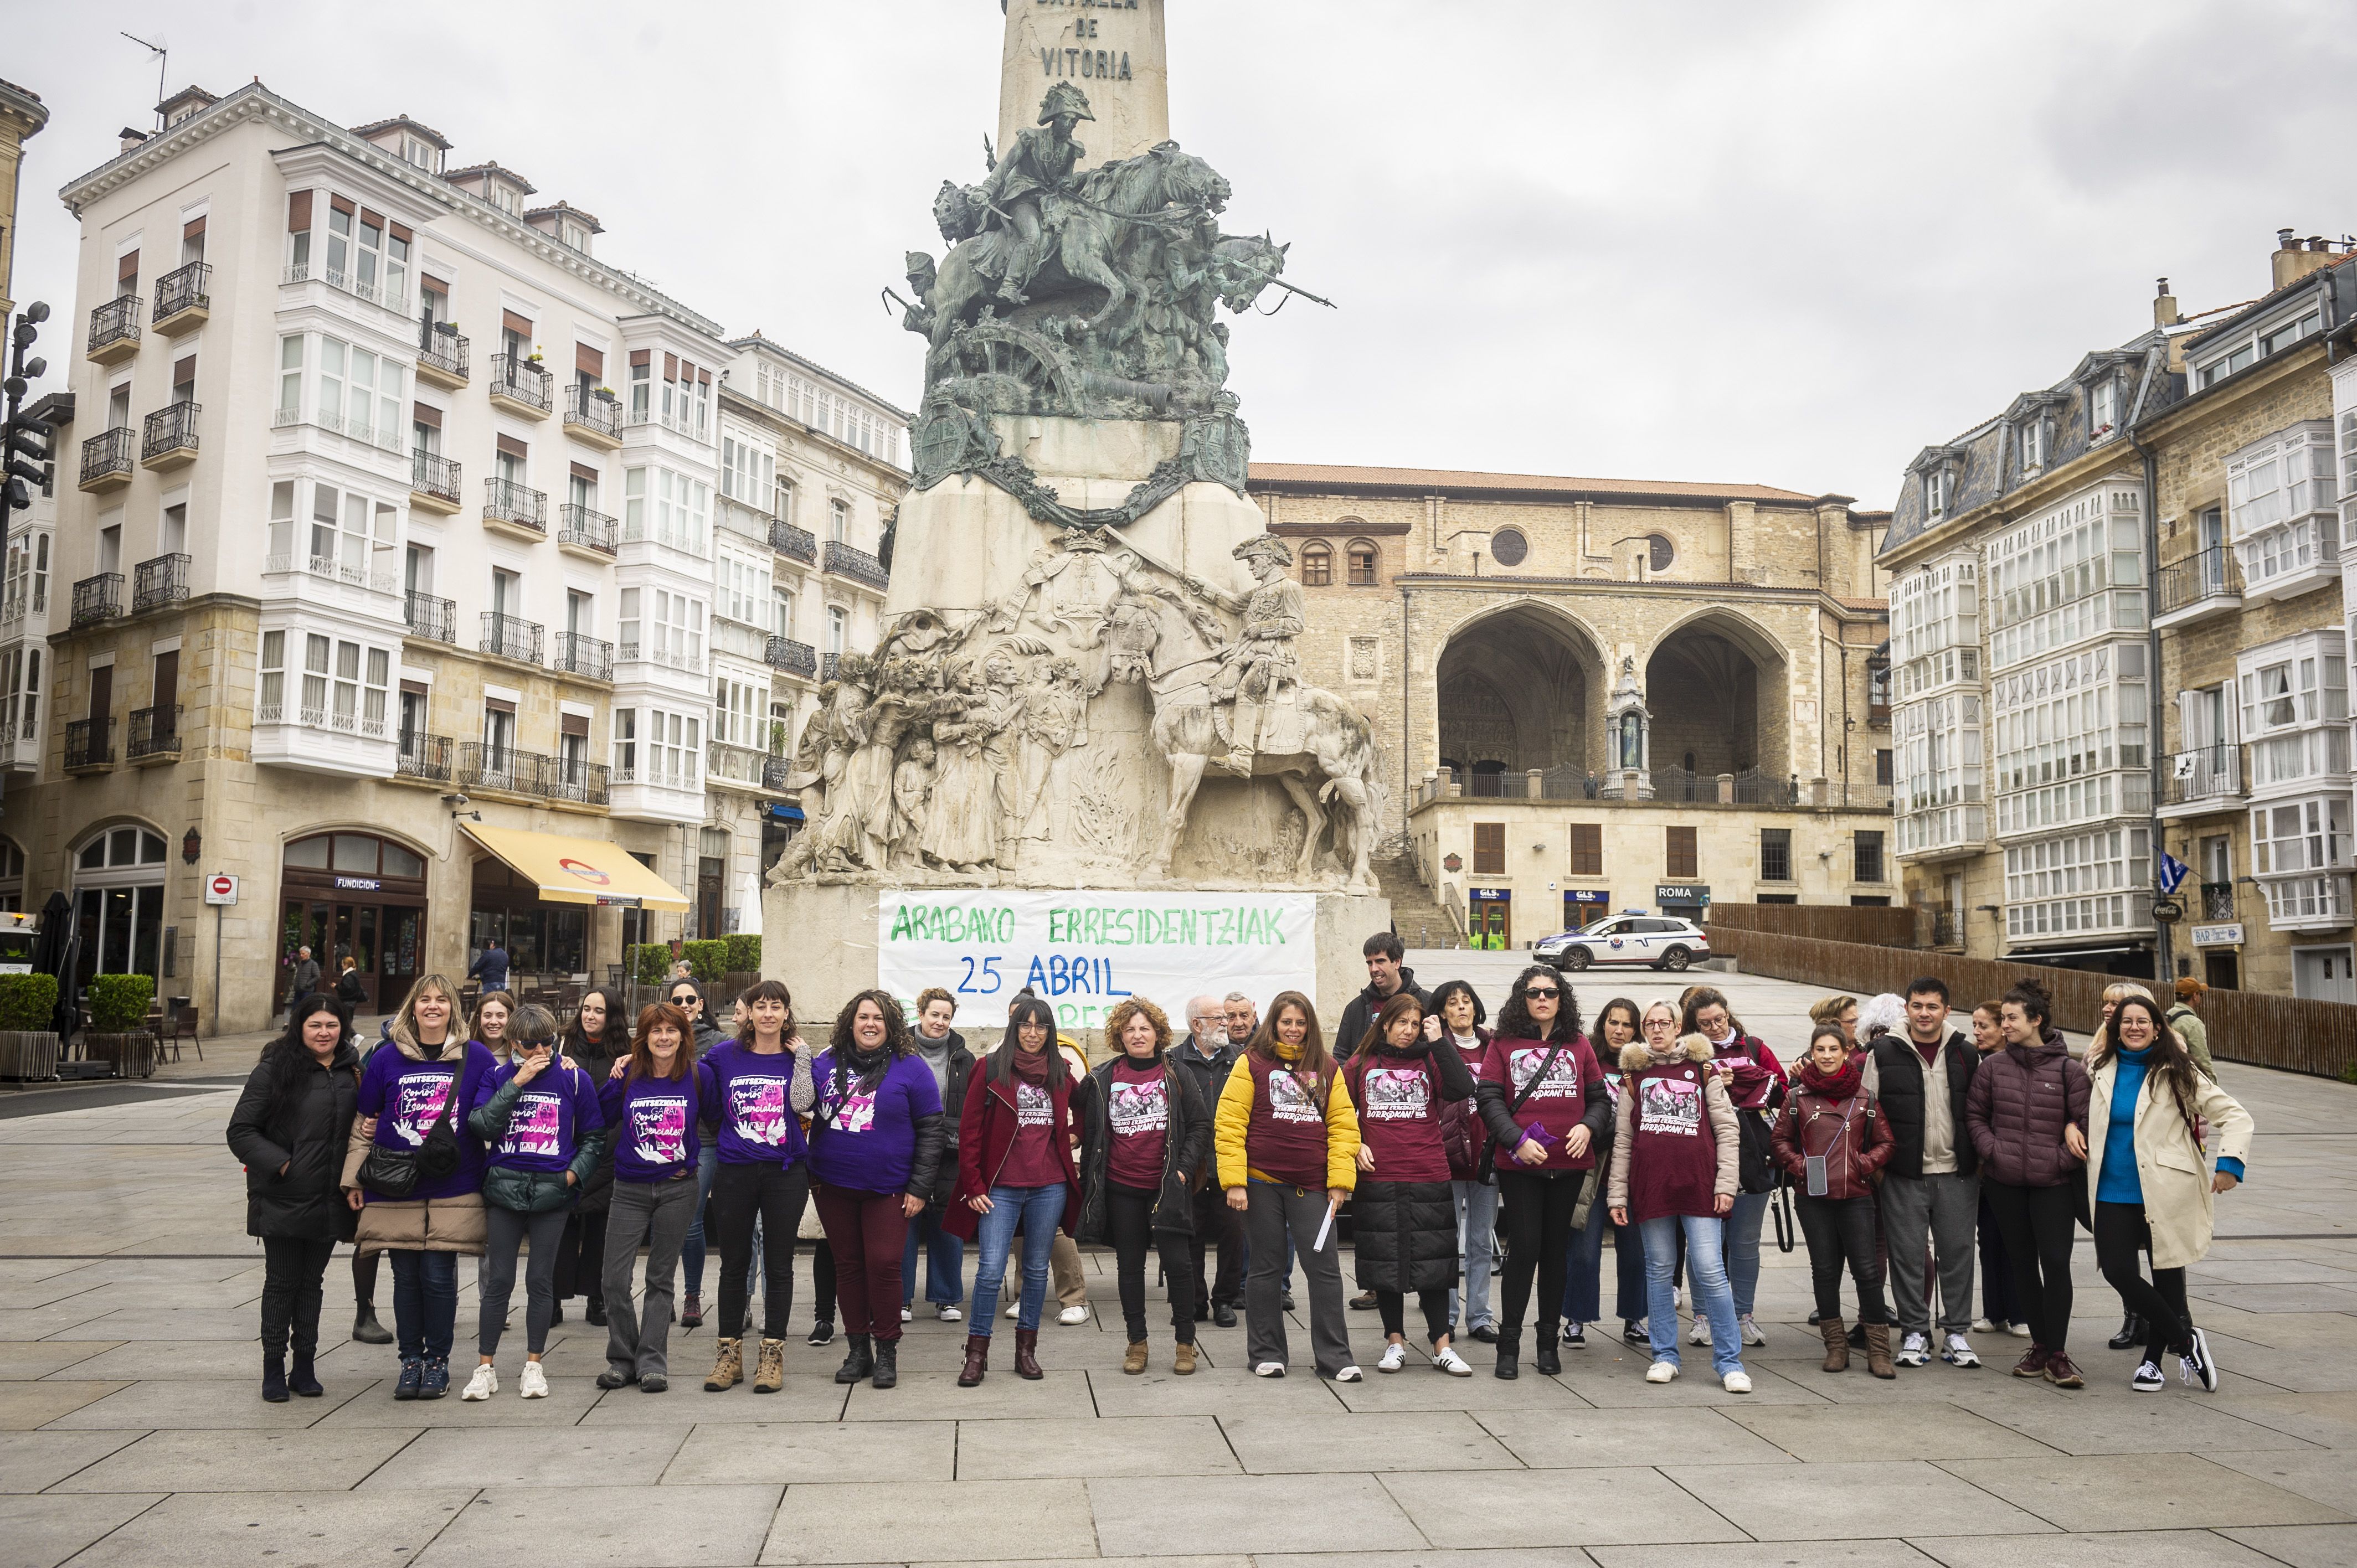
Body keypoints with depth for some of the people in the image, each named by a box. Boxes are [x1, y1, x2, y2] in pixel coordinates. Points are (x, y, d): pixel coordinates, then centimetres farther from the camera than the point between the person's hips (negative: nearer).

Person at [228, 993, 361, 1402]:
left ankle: (304, 1367, 20)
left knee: (311, 1281, 12)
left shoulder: (351, 1073, 9)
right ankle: (274, 1370, 15)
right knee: (282, 1282, 4)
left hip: (329, 1200, 4)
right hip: (284, 1199, -4)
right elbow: (241, 1131, -8)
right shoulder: (274, 1070, -6)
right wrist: (279, 1164, -16)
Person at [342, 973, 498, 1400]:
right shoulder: (386, 1059, 5)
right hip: (396, 1190, 2)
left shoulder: (476, 1058, 2)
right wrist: (353, 1179, 9)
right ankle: (411, 1359, 20)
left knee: (438, 1276, -1)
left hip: (453, 1191, -1)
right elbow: (363, 1123, 11)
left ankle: (438, 1360, 15)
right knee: (406, 1276, 6)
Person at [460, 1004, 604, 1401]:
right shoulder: (498, 1077, 6)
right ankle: (485, 1367, 11)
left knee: (540, 1279, 5)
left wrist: (575, 1172, -5)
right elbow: (482, 1125, -9)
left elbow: (594, 1136, 9)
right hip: (505, 1188, 0)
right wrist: (517, 1082, -12)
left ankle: (533, 1365, 15)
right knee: (499, 1280, 2)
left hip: (552, 1190, 0)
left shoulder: (574, 1079, 4)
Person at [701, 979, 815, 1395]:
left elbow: (802, 1102, -13)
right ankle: (729, 1353, 17)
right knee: (734, 1264, 8)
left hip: (785, 1172, -1)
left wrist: (801, 1057, -14)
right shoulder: (725, 1056, 4)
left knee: (779, 1264, 4)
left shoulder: (798, 1057, 2)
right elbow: (708, 1105, 12)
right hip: (734, 1170, 1)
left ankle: (772, 1353, 12)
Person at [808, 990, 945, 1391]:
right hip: (833, 1187, 3)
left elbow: (930, 1130, -4)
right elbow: (807, 1114, 16)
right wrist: (811, 1175, 4)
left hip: (887, 1190, -3)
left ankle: (886, 1351, 8)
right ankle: (857, 1350, 19)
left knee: (883, 1266, -6)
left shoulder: (910, 1067, -4)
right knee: (847, 1265, 9)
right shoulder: (826, 1063, 5)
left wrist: (919, 1187, -8)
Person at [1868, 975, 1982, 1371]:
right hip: (1904, 1174, -1)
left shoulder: (1967, 1055, 6)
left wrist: (1980, 1157, 7)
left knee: (1957, 1252, 5)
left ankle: (1956, 1332, 15)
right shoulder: (1883, 1053, 0)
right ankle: (1914, 1333, 13)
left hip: (1957, 1173, 1)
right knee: (1907, 1253, 3)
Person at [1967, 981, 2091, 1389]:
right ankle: (2040, 1345, 22)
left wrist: (2065, 1157, -9)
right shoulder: (1993, 1066, 3)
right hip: (2005, 1182, 3)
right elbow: (1974, 1114, 10)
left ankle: (2058, 1355, -1)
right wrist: (1992, 1150, -3)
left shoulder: (2068, 1069, -4)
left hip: (2054, 1182, -3)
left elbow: (2086, 1120, 0)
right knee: (2022, 1262, 10)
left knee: (2056, 1262, -9)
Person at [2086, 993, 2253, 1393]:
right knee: (2117, 1271, -9)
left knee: (2166, 1276, 4)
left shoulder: (2177, 1074, -2)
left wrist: (2230, 1163, -17)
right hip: (2114, 1192, 3)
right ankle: (2187, 1341, 9)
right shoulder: (2100, 1071, 8)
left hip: (2165, 1192, -3)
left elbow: (2235, 1116, -5)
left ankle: (2152, 1361, 21)